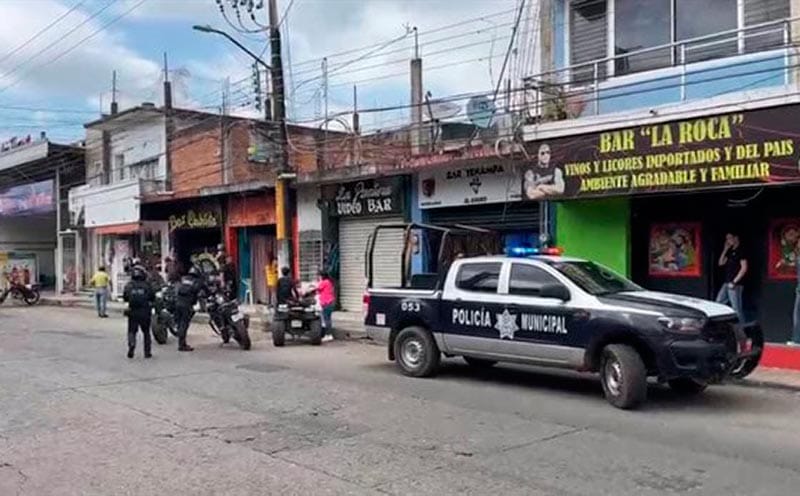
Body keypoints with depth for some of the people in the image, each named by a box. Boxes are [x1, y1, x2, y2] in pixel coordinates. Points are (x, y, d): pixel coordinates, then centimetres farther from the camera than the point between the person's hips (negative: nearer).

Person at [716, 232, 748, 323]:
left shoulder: (741, 251, -9)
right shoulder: (730, 252, 16)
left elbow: (744, 268, -16)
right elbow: (721, 263, 16)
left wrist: (734, 282, -17)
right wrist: (725, 250, 7)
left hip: (735, 285, -9)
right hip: (726, 284, 9)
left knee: (736, 308, -8)